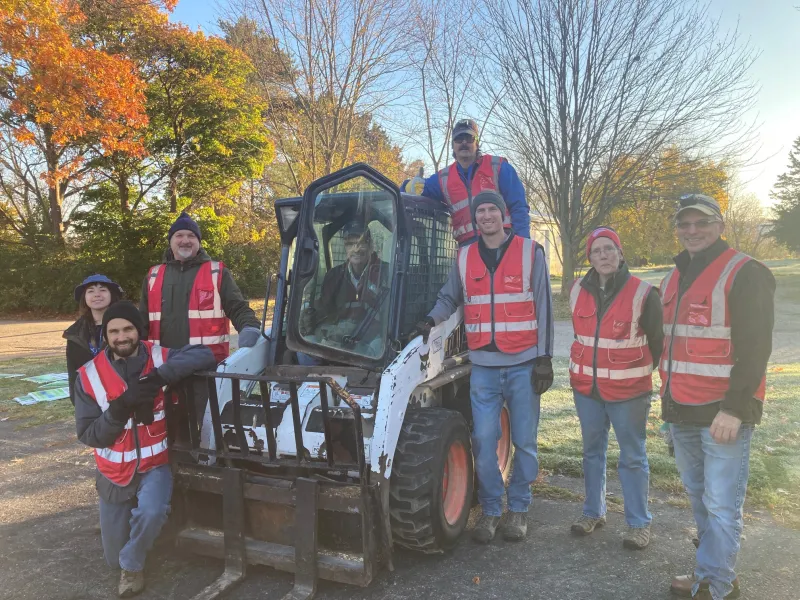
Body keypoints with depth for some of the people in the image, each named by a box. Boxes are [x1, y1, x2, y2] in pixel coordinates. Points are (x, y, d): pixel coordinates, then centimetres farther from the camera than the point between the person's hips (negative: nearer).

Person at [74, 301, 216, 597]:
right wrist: (122, 406, -29)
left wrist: (160, 376, -39)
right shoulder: (89, 376, -12)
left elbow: (204, 355, -29)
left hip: (155, 465, -2)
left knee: (151, 513, -34)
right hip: (114, 473, 2)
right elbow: (88, 435, -12)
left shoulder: (158, 358, -14)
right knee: (114, 559, 13)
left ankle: (132, 565, -1)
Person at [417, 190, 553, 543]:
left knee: (524, 442, 8)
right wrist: (432, 319, -5)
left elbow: (543, 307, 0)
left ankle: (519, 508, 26)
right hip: (483, 365, 2)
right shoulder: (465, 258, 8)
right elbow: (449, 298, 17)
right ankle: (490, 510, 20)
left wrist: (544, 358, -4)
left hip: (523, 364, -2)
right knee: (484, 442, 3)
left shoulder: (530, 252, 1)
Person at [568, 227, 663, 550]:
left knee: (633, 457, 6)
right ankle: (593, 511, 31)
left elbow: (657, 340, -1)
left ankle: (639, 522, 20)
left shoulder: (642, 293, -11)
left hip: (628, 390, -4)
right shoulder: (578, 291, 2)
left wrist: (643, 372, 6)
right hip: (586, 388, 5)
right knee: (592, 451, 16)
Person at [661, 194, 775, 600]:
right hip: (680, 411, 7)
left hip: (724, 412, -7)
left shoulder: (745, 274, -8)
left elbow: (755, 349, -14)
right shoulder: (674, 278, 14)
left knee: (721, 504, 0)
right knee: (697, 495, 17)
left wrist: (734, 408, -19)